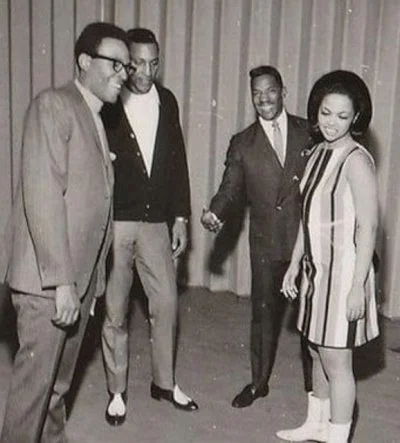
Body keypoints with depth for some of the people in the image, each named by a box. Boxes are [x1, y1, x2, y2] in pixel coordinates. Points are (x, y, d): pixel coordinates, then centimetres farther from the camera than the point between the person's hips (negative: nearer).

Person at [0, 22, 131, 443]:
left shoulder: (97, 119, 15)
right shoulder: (53, 105, -11)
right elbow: (42, 196, -20)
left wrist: (87, 279, 11)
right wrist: (60, 281, -22)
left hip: (80, 275, 8)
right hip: (48, 280, -8)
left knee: (59, 379, 18)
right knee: (35, 380, 2)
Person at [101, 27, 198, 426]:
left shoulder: (167, 101, 6)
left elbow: (177, 161, 9)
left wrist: (180, 217, 7)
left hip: (156, 222, 4)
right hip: (112, 223, -3)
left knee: (166, 303, 10)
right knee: (114, 311, 7)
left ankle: (164, 382, 29)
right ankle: (117, 391, 24)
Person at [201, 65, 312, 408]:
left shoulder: (309, 133, 2)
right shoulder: (242, 144, 5)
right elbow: (231, 188, 2)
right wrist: (216, 213, -19)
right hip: (267, 244, 1)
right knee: (264, 313, 12)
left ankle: (314, 380, 31)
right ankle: (259, 382, 29)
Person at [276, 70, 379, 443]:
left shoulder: (356, 160, -16)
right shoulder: (319, 153, 7)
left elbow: (368, 227, -17)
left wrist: (357, 286, -19)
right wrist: (294, 264, 14)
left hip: (343, 270, -8)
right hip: (316, 268, 8)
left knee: (336, 361, 3)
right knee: (318, 353, 20)